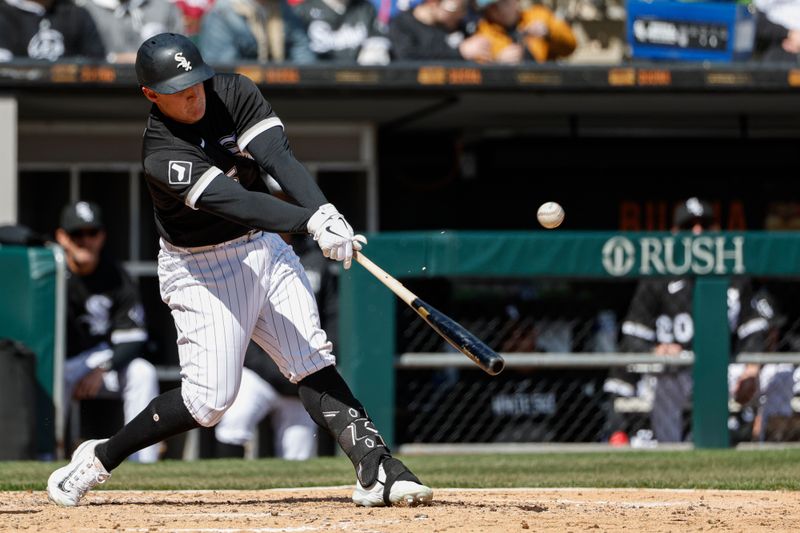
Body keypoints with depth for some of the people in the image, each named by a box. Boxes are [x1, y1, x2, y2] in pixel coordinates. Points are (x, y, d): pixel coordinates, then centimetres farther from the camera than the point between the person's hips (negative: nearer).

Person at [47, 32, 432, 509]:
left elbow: (280, 158, -21)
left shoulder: (235, 94, -8)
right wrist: (311, 222, -49)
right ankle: (99, 459, 9)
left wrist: (325, 211, -38)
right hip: (203, 268, -5)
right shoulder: (162, 156, -25)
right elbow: (232, 201, -37)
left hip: (265, 247, 6)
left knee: (314, 364, -6)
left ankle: (377, 471, -14)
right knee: (210, 397, -8)